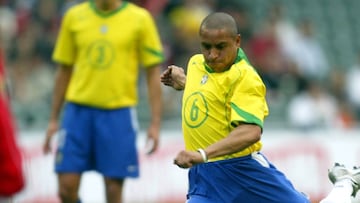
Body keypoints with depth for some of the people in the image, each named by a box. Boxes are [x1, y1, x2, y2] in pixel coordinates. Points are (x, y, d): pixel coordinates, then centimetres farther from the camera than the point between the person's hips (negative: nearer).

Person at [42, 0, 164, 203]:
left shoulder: (140, 19, -1)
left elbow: (154, 73, 1)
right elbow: (64, 71, 13)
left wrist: (155, 123, -5)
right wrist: (54, 119, 11)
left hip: (119, 112, -2)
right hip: (78, 110, 2)